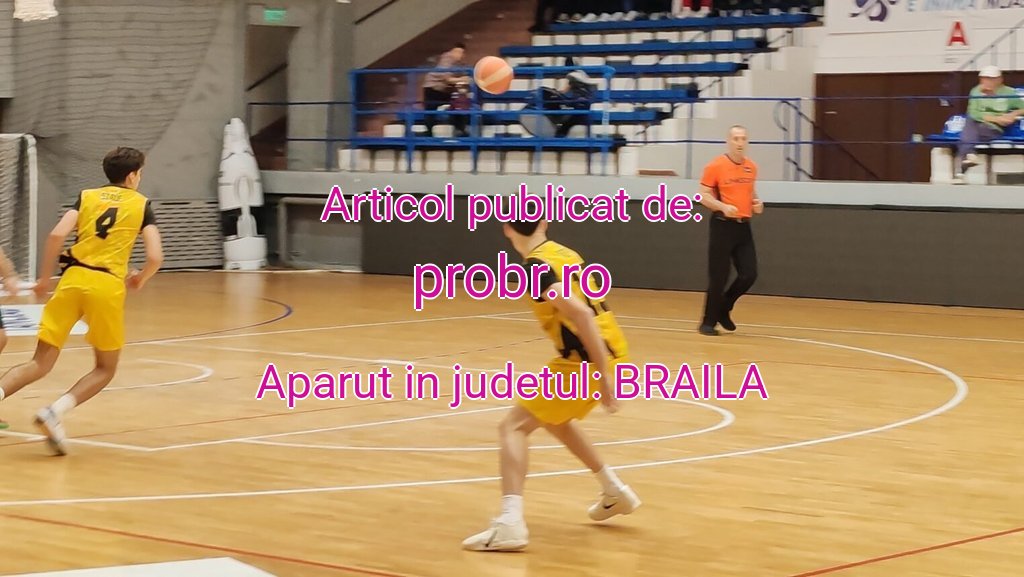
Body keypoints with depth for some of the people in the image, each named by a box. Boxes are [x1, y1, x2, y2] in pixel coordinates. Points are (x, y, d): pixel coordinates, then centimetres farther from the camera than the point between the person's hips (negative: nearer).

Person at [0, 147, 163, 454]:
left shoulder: (87, 196, 15)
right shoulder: (141, 204, 10)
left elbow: (57, 235, -1)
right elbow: (155, 257, -1)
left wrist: (44, 278, 9)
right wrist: (140, 279, 20)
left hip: (73, 278, 3)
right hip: (108, 286, -2)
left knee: (40, 364, 7)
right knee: (105, 369, 14)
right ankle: (55, 412, -9)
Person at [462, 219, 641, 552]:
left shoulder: (536, 266, -13)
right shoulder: (564, 254, 14)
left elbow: (580, 313, -25)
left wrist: (602, 375, -26)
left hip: (587, 361, -9)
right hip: (612, 353, 9)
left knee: (514, 427, -7)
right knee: (552, 417, 31)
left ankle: (510, 523, -24)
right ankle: (615, 492, 39)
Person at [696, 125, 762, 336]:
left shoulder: (751, 167, 8)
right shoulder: (715, 166, -9)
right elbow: (703, 196, -7)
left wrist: (756, 203, 4)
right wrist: (723, 207, -22)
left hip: (743, 226, 5)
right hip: (723, 225, -5)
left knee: (749, 274, -1)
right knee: (718, 277, -3)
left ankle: (723, 309, 22)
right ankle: (708, 322, 11)